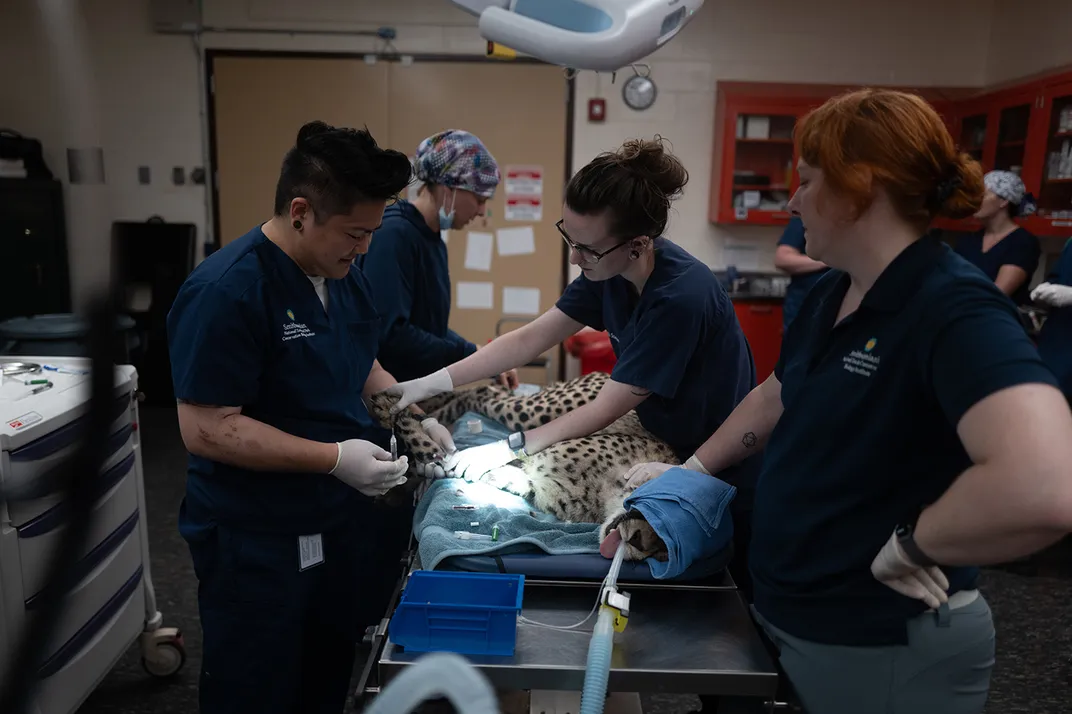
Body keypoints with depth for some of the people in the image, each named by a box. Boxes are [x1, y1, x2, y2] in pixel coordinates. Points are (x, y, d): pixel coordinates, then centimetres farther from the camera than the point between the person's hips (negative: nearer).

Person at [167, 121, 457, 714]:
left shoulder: (343, 273, 4)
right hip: (257, 547, -7)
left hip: (346, 523, 7)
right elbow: (205, 430, -24)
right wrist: (334, 457, -27)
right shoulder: (225, 291, -22)